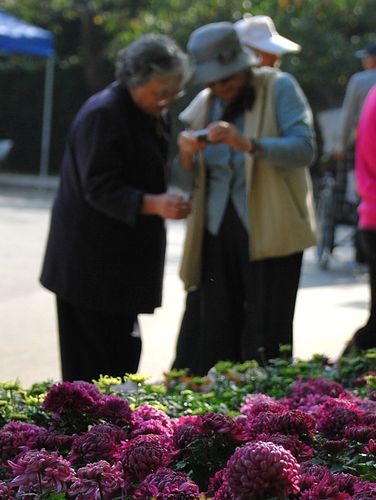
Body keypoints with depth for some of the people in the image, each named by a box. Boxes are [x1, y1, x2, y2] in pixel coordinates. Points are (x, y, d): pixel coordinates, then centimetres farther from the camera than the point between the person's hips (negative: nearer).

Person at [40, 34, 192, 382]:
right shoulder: (103, 114, -18)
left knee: (122, 358, 12)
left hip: (127, 258, 9)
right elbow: (99, 188, -24)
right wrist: (153, 204, -34)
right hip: (91, 259, -9)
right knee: (90, 366, -5)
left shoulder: (153, 114, 12)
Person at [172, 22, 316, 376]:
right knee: (214, 338, 4)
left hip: (269, 235, -4)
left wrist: (249, 145, -29)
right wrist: (186, 155, -9)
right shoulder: (204, 104, 11)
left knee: (265, 346, -3)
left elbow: (304, 149, -15)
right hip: (217, 235, 5)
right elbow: (186, 176, 14)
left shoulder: (279, 88, -2)